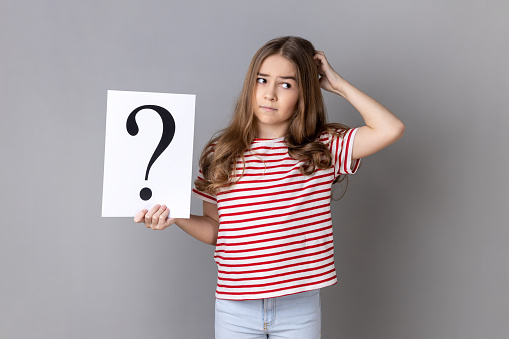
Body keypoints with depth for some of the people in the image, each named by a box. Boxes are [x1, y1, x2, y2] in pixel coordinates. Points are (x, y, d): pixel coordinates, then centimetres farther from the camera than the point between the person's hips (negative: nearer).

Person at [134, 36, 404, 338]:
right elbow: (214, 229, 6)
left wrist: (338, 84, -7)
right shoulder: (222, 152, 0)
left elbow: (391, 129, -15)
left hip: (300, 307, -1)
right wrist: (177, 217, -12)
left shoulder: (323, 147, -3)